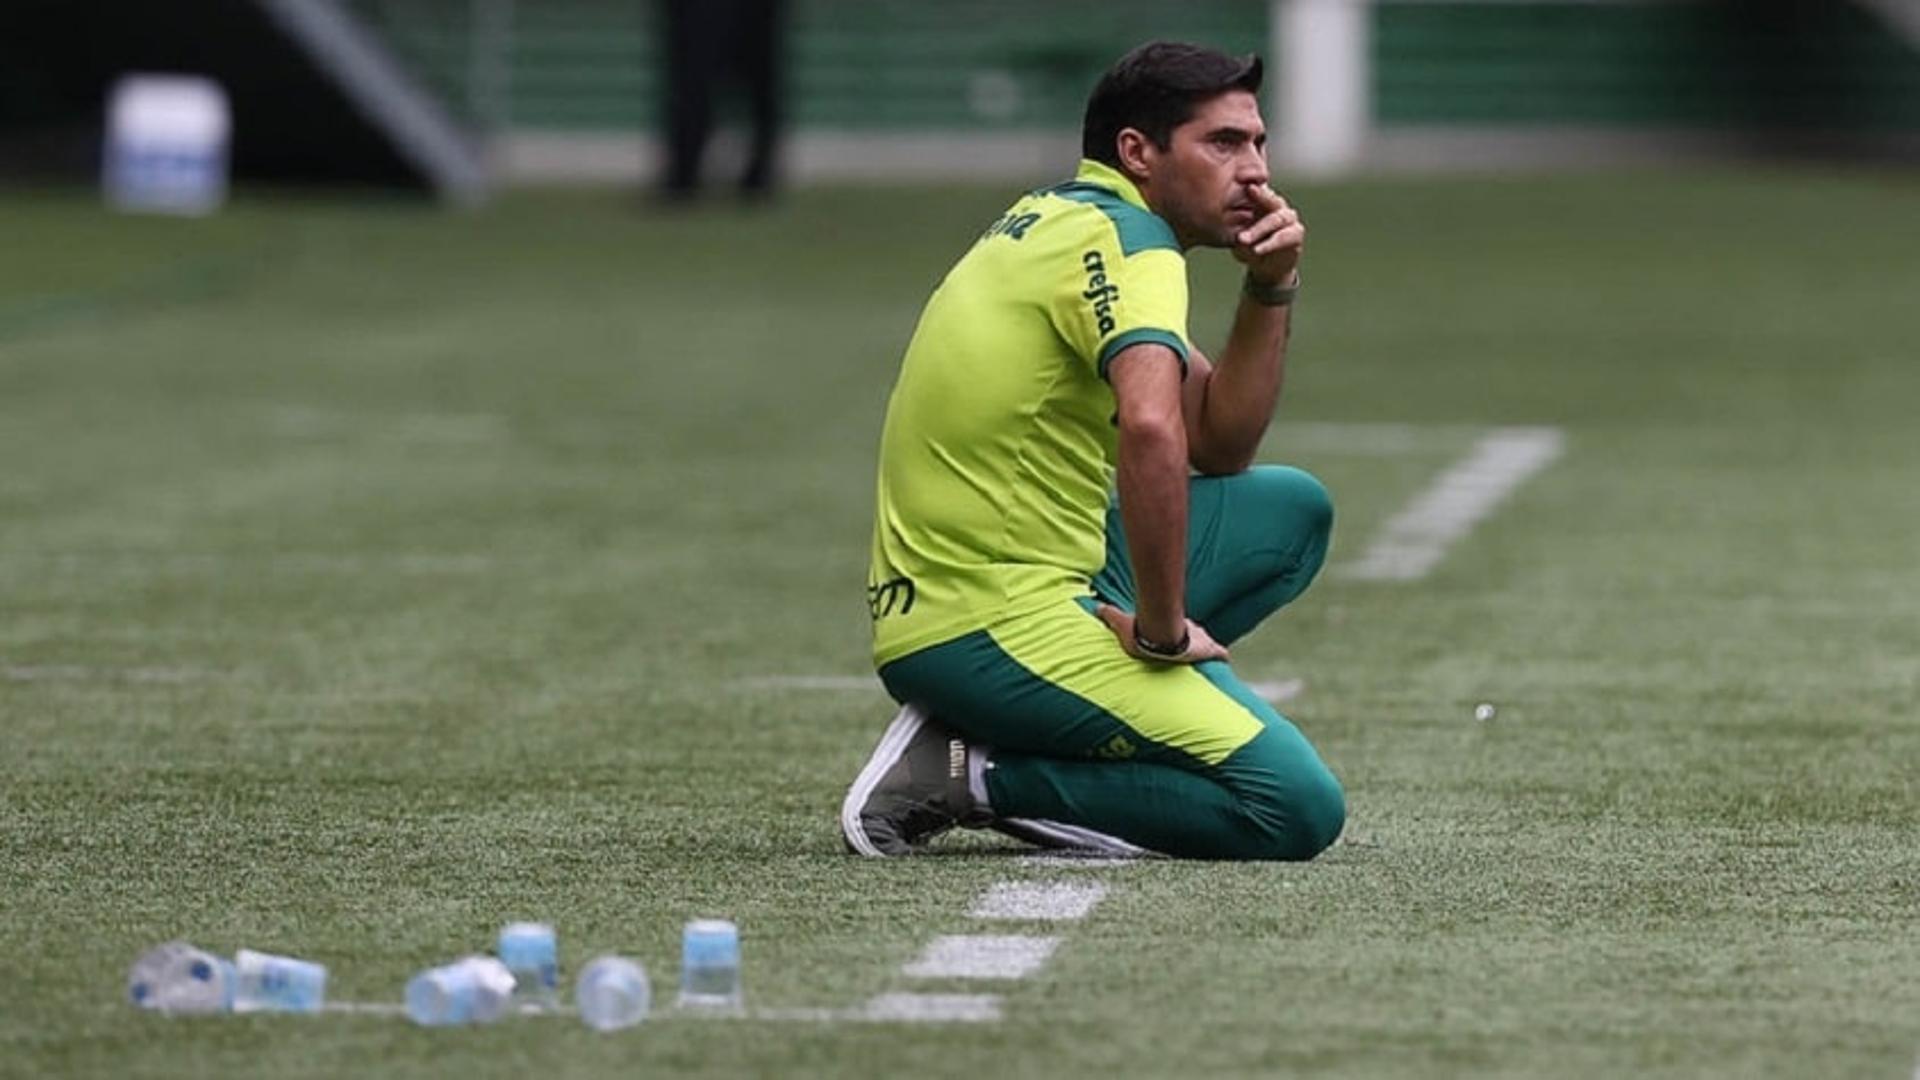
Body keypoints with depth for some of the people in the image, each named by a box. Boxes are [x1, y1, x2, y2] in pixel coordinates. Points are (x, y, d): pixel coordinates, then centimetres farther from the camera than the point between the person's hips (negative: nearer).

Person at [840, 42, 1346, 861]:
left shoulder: (1060, 222, 19)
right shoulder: (1125, 239, -11)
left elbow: (1219, 445, 22)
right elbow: (1151, 429, -31)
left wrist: (1270, 289, 8)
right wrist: (1163, 631, -21)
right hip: (991, 627, -10)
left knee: (1293, 510, 22)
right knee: (1299, 810, -15)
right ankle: (974, 776, -8)